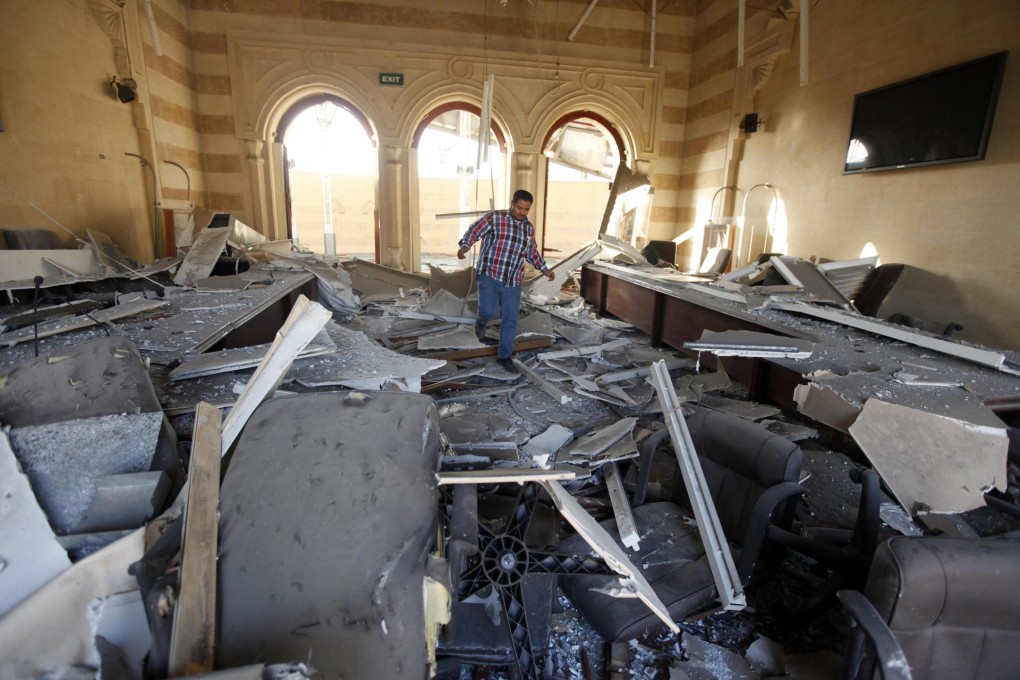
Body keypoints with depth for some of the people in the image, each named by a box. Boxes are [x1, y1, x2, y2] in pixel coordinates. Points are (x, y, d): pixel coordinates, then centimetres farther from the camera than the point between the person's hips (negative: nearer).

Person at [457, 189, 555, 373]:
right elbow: (474, 231, -7)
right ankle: (481, 323, 18)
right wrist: (464, 246, -26)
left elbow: (532, 253, 25)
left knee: (511, 320, 5)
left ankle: (504, 356, 21)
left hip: (512, 281, 5)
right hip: (489, 275, -4)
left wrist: (545, 269, 17)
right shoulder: (494, 217, -3)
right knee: (489, 311, -21)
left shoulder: (529, 228, 12)